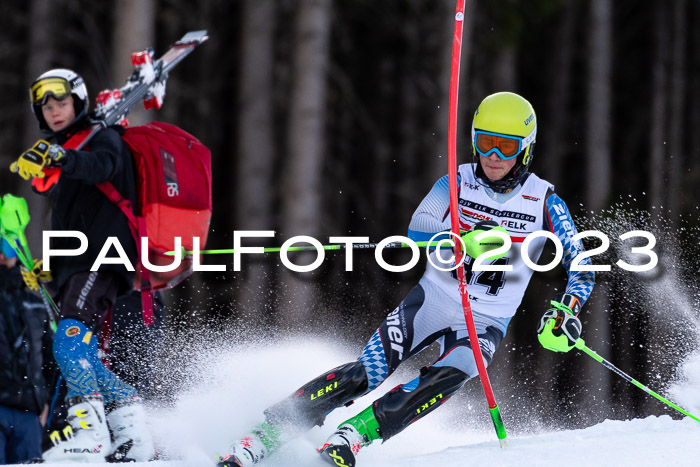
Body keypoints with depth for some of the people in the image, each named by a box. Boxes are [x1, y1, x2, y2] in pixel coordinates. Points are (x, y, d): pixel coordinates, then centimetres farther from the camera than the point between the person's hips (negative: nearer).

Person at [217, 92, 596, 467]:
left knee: (450, 375, -32)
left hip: (485, 324, 0)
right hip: (432, 300, 0)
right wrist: (467, 240, -33)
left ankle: (353, 436, -35)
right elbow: (418, 237, -15)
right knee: (365, 374, -17)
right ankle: (262, 436, -17)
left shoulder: (545, 202, -6)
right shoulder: (456, 184, -3)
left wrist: (567, 312, -23)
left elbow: (581, 267, -4)